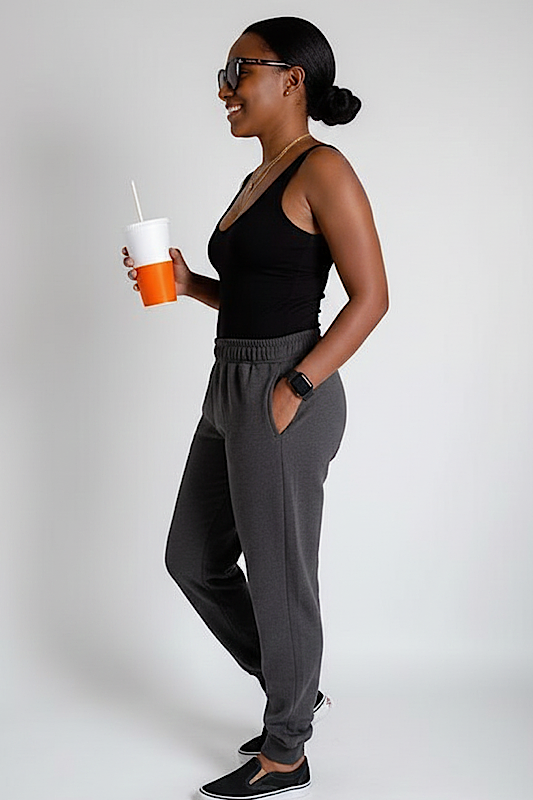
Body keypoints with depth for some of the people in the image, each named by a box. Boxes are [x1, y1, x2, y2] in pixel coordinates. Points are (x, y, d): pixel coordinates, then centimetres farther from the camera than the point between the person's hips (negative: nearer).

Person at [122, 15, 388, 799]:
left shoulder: (322, 168, -10)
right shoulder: (257, 179, 16)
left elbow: (371, 297, -14)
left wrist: (293, 390, -20)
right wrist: (189, 283, 6)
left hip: (285, 393, -10)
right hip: (230, 388, 10)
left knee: (278, 580, 3)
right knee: (194, 559, 18)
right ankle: (294, 688, 35)